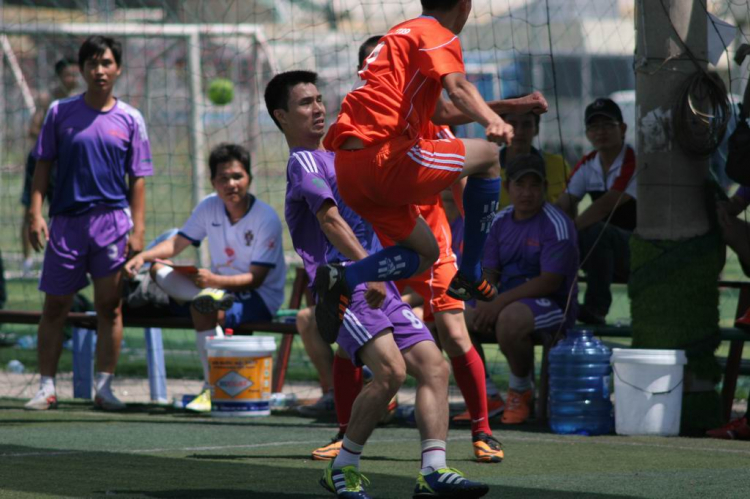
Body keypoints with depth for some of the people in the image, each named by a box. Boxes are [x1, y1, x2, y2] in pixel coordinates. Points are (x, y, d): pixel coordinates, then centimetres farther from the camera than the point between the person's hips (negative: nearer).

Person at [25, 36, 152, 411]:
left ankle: (104, 387, 6)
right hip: (65, 222, 0)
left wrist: (138, 229, -2)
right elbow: (43, 165, 6)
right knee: (54, 307, 3)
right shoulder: (60, 112, 5)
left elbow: (137, 179, 6)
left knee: (110, 307, 0)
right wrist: (35, 214, -4)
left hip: (112, 221, 0)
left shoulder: (129, 119, 5)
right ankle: (46, 387, 9)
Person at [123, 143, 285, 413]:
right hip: (218, 287, 7)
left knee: (204, 308, -36)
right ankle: (214, 298, -22)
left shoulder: (266, 219, -16)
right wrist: (143, 256, -11)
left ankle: (214, 388, -29)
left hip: (261, 298, -7)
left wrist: (215, 280, -36)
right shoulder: (209, 207, 1)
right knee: (159, 269, -4)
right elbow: (178, 243, 8)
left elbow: (256, 278, -19)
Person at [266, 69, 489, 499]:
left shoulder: (336, 156, 25)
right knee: (391, 369, -24)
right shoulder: (303, 161, -3)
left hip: (380, 286, 9)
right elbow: (330, 220, -17)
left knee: (433, 365, -6)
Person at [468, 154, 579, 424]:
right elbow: (490, 272, 12)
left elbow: (550, 281, -20)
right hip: (509, 299, 8)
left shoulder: (556, 225, -13)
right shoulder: (501, 221, 10)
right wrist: (485, 305, -11)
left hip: (552, 304, -8)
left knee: (510, 319, -38)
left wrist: (500, 303, -24)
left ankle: (522, 390, -11)